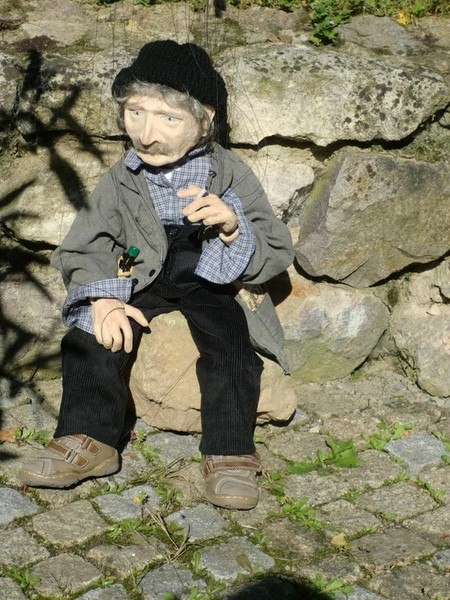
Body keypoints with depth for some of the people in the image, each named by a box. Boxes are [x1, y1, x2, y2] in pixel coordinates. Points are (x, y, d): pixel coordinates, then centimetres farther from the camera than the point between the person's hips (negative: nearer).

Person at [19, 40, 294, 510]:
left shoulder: (229, 175, -4)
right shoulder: (122, 180, 1)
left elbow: (277, 254, -3)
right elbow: (82, 249, 0)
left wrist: (234, 227, -25)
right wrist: (102, 298, -21)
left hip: (210, 277, -2)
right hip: (140, 278, 2)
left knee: (232, 342, -28)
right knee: (91, 330, -21)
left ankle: (228, 455, -20)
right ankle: (88, 441, -14)